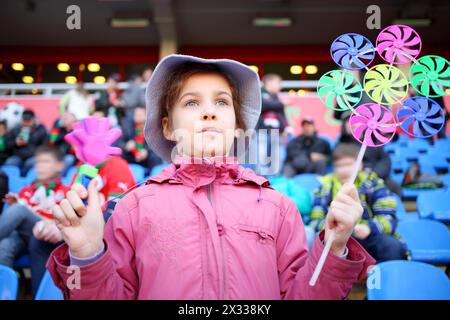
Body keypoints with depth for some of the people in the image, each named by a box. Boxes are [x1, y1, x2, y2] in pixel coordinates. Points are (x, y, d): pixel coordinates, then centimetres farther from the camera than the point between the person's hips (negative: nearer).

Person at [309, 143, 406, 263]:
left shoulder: (372, 183, 2)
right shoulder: (326, 186, 4)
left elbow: (388, 218, -6)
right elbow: (315, 221, -2)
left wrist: (369, 228, -26)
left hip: (369, 238, 1)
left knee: (392, 245, -28)